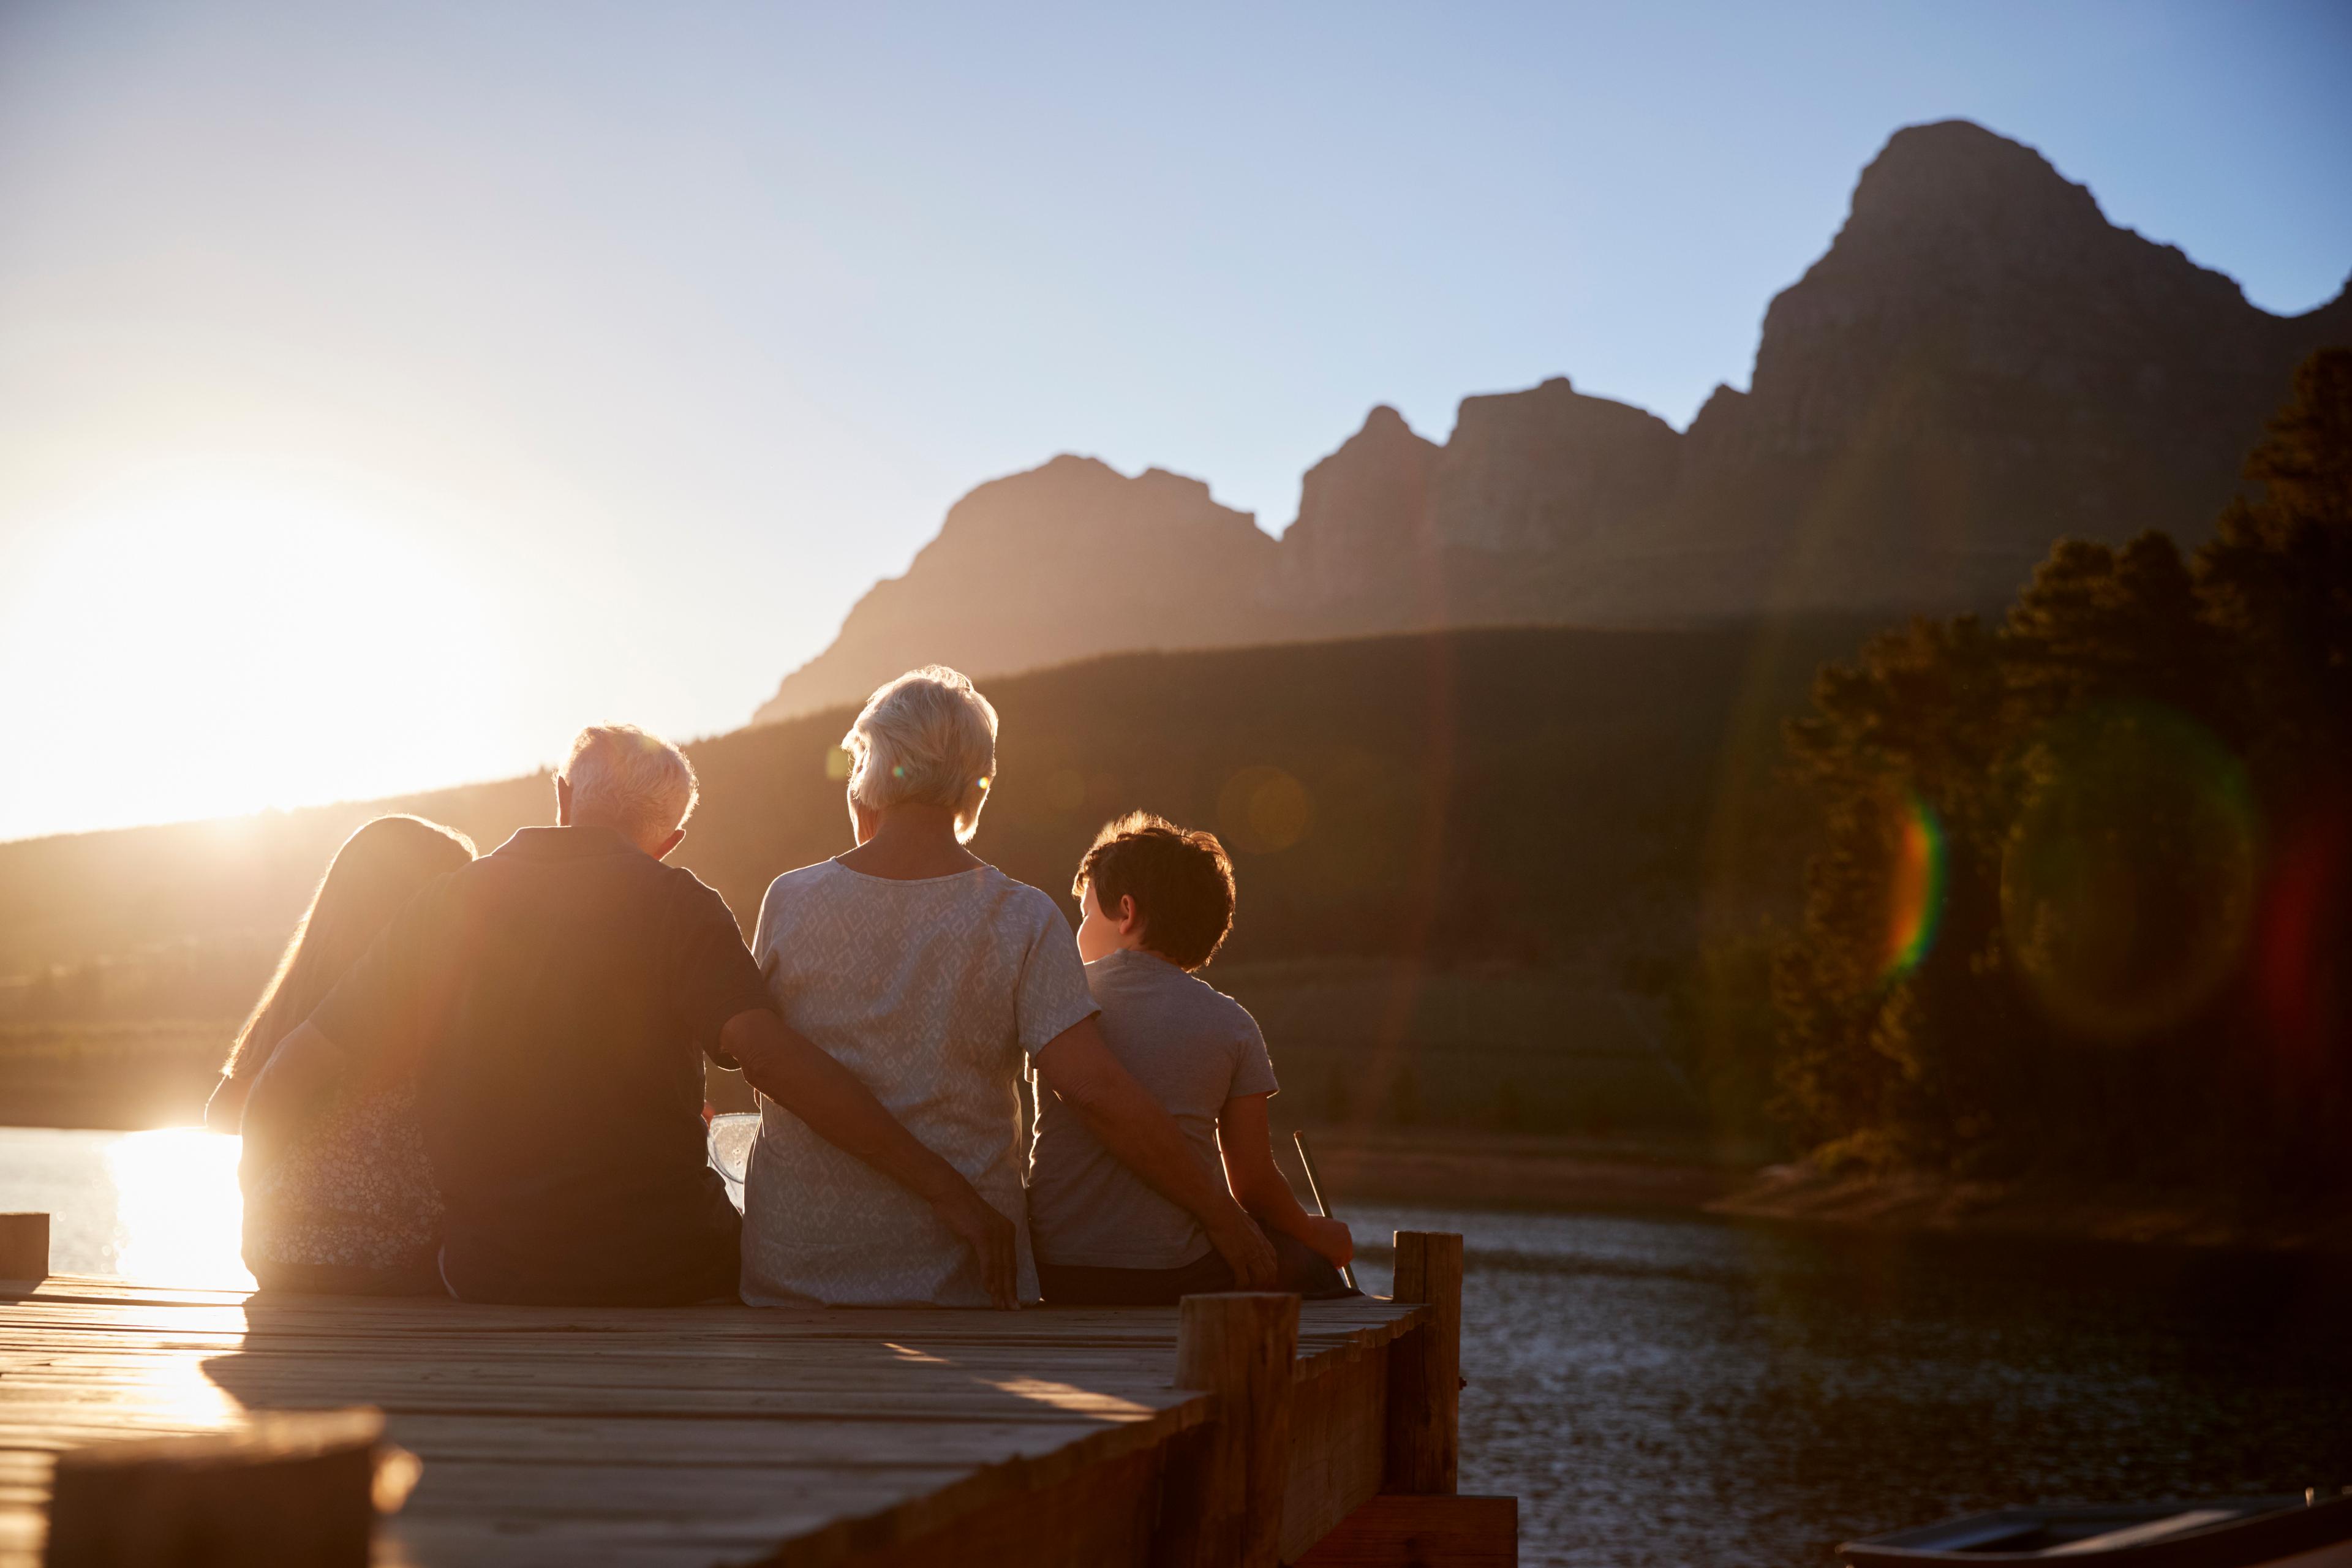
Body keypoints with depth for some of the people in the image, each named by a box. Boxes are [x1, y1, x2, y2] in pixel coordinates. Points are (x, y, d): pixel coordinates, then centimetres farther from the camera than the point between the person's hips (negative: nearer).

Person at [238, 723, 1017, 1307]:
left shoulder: (444, 906, 7)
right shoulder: (674, 905, -3)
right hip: (666, 1273, -3)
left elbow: (297, 1073, 6)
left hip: (490, 1282, 3)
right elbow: (766, 1049, -17)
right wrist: (942, 1187, -19)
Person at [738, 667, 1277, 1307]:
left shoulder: (790, 901, -2)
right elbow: (1094, 1090, -14)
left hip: (793, 1271, 1)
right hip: (957, 1278, -1)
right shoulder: (1022, 920, -6)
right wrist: (1222, 1215, -7)